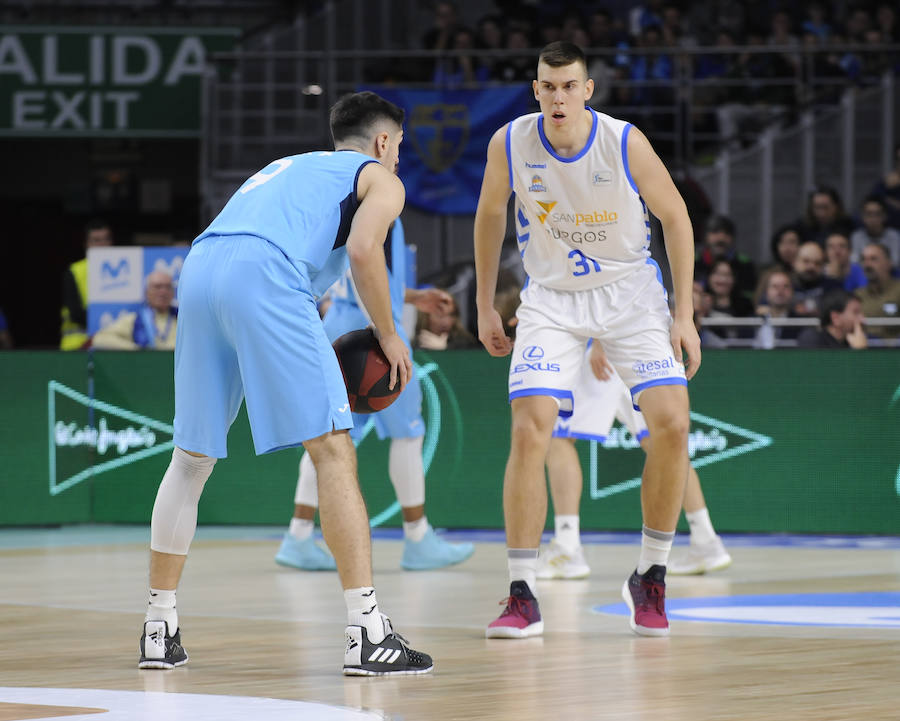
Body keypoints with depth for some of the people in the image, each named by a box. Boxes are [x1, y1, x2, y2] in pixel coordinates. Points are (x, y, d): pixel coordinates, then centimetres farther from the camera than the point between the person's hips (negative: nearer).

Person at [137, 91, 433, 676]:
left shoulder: (286, 168, 39)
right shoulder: (380, 178, 20)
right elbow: (363, 250, -2)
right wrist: (389, 336, 10)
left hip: (200, 265, 6)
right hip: (265, 275, -6)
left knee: (192, 458, 17)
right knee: (334, 451, -5)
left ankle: (159, 629, 20)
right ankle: (366, 633, -13)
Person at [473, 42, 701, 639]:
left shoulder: (626, 143, -19)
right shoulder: (510, 145, -14)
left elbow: (675, 216, -6)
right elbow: (490, 216, 5)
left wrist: (684, 314, -7)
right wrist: (485, 307, 8)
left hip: (629, 292, -1)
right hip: (552, 298, 1)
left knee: (672, 424, -15)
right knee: (530, 431, -16)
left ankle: (651, 579, 4)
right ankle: (522, 596, -8)